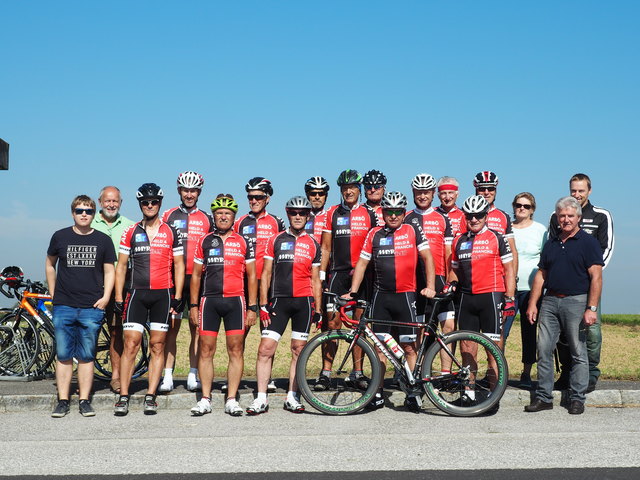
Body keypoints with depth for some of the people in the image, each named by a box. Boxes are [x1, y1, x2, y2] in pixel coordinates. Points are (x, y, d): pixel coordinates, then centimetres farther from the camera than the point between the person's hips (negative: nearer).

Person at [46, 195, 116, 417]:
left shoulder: (103, 240, 5)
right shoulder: (60, 237, 6)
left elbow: (109, 270, 10)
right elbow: (50, 265, 18)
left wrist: (105, 296, -2)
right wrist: (54, 294, 13)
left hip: (92, 308, 0)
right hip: (63, 307, 0)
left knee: (86, 357, 4)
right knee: (63, 356, 2)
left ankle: (84, 401, 10)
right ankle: (62, 401, 9)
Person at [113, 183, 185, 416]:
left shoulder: (170, 232, 7)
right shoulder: (130, 232, 8)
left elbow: (179, 265, 7)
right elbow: (121, 266, 10)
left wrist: (178, 297, -1)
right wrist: (118, 298, 2)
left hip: (163, 295, 0)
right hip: (137, 294, 0)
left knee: (157, 346, 2)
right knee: (130, 345, -5)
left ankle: (150, 397, 7)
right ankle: (123, 397, -1)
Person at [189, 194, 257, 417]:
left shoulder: (244, 242, 7)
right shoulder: (204, 241, 10)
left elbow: (251, 276, 7)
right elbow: (196, 275, 12)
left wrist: (252, 307, 1)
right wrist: (193, 305, 6)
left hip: (235, 301, -1)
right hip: (209, 300, 1)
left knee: (236, 350, 0)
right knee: (206, 350, 0)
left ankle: (232, 400, 5)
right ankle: (205, 399, 7)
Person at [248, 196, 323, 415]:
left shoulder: (313, 244, 11)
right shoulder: (275, 240, 7)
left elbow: (315, 280, 14)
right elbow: (266, 274, 6)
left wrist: (318, 310, 9)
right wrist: (263, 305, -2)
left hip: (304, 301, 1)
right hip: (278, 300, -1)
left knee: (299, 350, 5)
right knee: (266, 348, -8)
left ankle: (292, 397, 14)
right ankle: (261, 399, -1)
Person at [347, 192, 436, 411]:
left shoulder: (413, 230, 3)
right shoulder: (374, 234, 9)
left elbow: (427, 257, 2)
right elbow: (362, 263, 10)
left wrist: (430, 286, -9)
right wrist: (353, 292, 3)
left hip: (405, 294, -3)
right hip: (380, 295, 3)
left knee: (409, 346, -2)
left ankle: (413, 393, 5)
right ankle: (378, 394, 11)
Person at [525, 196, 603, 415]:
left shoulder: (588, 242, -1)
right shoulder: (551, 243, 16)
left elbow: (596, 277, -8)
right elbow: (541, 275, 17)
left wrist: (592, 309, -16)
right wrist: (532, 304, 9)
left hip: (576, 302, -5)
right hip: (550, 301, 5)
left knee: (578, 353, 1)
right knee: (543, 350, 2)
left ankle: (577, 399, 10)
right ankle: (543, 397, 9)